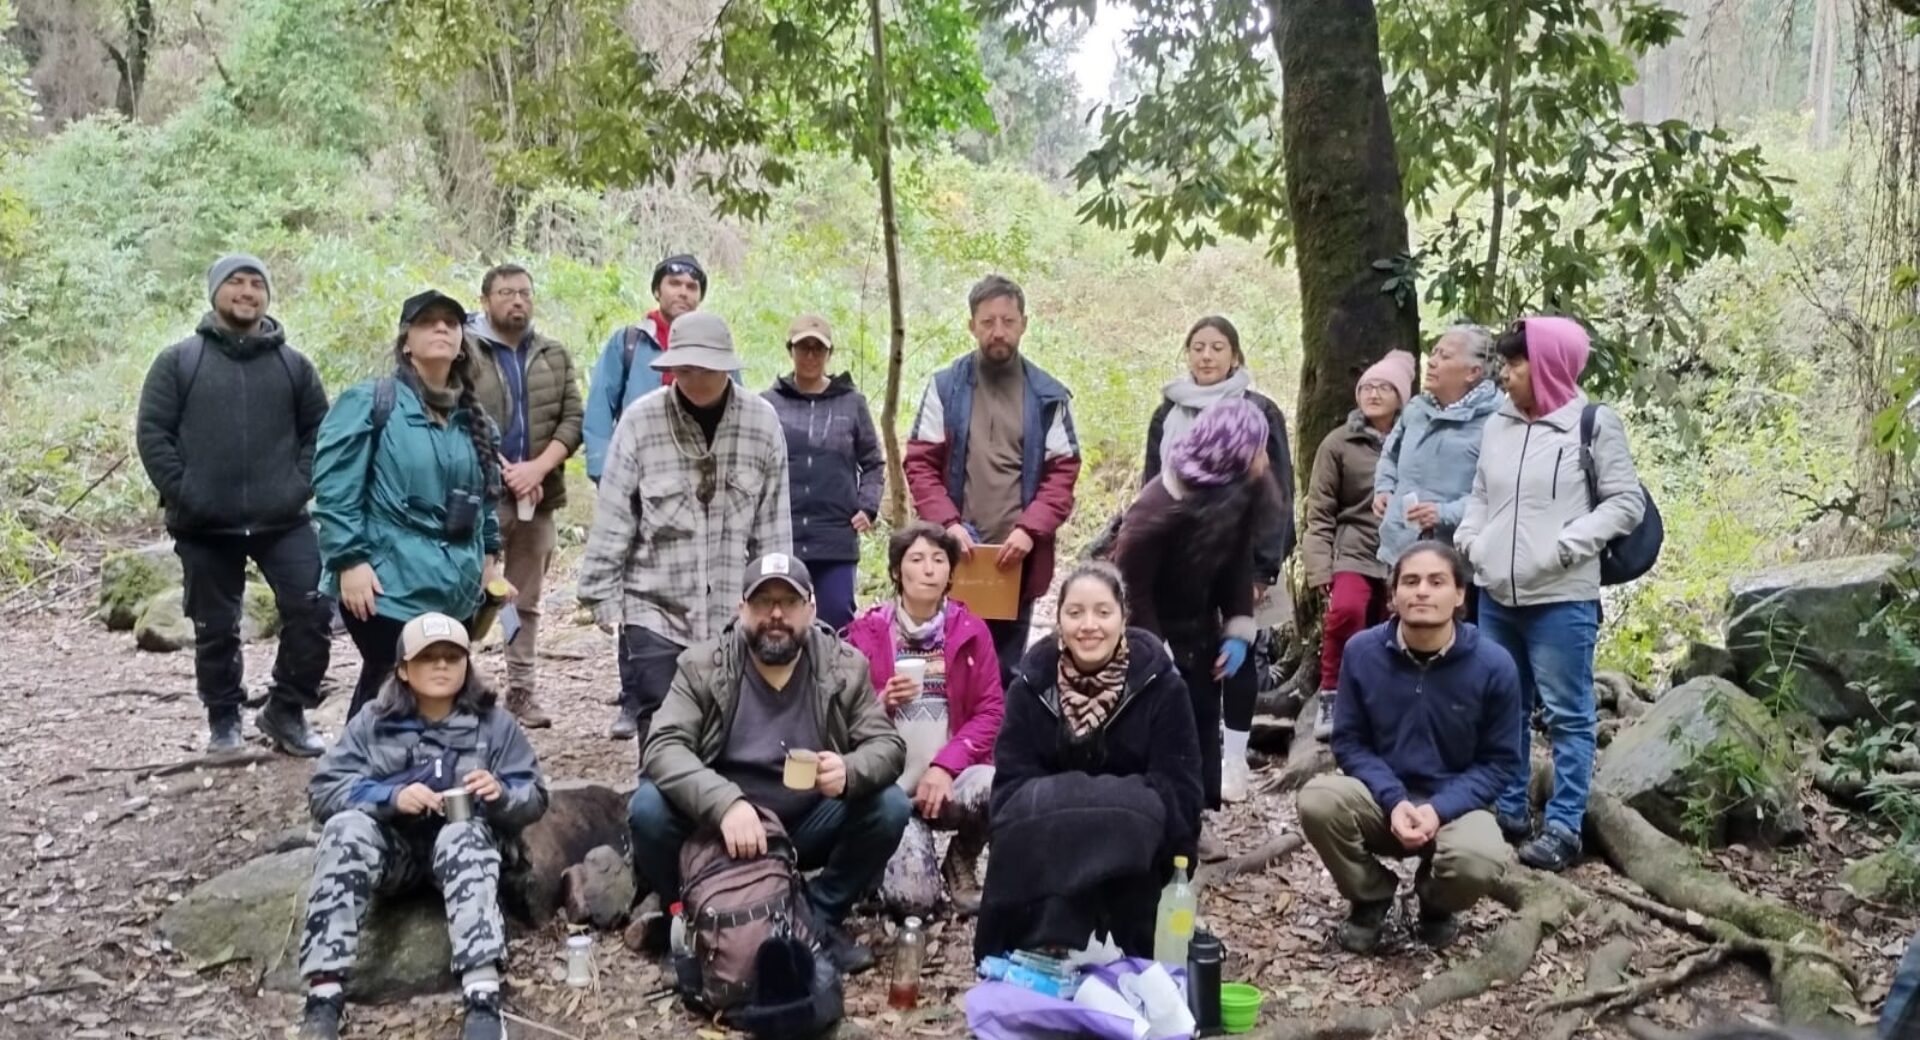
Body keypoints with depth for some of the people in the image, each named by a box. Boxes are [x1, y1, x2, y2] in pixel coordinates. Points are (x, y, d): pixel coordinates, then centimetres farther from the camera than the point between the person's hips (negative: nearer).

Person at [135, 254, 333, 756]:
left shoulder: (293, 364, 8)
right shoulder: (178, 361, 3)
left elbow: (320, 431, 11)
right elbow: (152, 434, 0)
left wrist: (300, 485, -2)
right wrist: (182, 493, -8)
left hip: (282, 521, 1)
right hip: (205, 526, -1)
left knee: (312, 610, -8)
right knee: (216, 629, 9)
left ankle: (286, 711, 9)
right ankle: (224, 720, 26)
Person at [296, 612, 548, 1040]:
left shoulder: (494, 724, 4)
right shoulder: (372, 722, 5)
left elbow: (535, 799, 1)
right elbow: (323, 790, -4)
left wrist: (501, 795, -23)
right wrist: (391, 797, -22)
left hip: (462, 846, -1)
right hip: (390, 846, 1)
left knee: (464, 833, -35)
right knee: (346, 828, -31)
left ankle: (484, 1001, -52)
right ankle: (323, 999, -40)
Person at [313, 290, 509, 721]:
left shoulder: (472, 418, 15)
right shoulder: (369, 402, -7)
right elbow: (333, 492, -12)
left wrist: (489, 556, 19)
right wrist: (350, 560, -17)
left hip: (456, 591, 7)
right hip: (388, 587, -7)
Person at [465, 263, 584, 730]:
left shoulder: (554, 356, 13)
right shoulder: (463, 351, -1)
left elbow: (572, 420, 6)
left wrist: (538, 467, -9)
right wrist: (503, 470, -13)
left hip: (538, 496, 5)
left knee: (527, 602, 12)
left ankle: (522, 692, 20)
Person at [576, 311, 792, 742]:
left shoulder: (762, 422, -2)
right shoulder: (641, 420, -7)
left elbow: (773, 525, 3)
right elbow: (611, 520, -2)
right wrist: (603, 595, -3)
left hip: (734, 614, 2)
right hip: (654, 611, -1)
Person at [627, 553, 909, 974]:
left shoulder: (845, 666, -5)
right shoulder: (702, 666, -10)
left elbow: (888, 745, -7)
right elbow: (663, 749, -20)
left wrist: (850, 771, -33)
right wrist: (725, 803, -39)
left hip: (809, 829, 2)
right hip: (717, 825, -1)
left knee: (890, 808, -21)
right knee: (649, 808, -27)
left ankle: (819, 919, -1)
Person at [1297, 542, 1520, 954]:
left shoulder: (1493, 664, -13)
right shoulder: (1362, 651, -9)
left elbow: (1501, 761, -6)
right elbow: (1349, 741, -3)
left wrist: (1439, 810, -21)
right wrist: (1393, 801, -20)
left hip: (1455, 806, -1)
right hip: (1381, 798, 1)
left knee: (1479, 863, -34)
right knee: (1317, 801, -30)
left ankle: (1436, 903, 8)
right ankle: (1371, 898, 2)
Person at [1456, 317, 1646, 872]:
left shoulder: (1595, 424, -5)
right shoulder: (1499, 424, 11)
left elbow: (1626, 503, -5)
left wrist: (1565, 545, -15)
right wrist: (1468, 541, 4)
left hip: (1561, 599, -6)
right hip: (1496, 595, 6)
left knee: (1567, 714, -1)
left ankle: (1564, 827, 5)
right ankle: (1508, 810, 26)